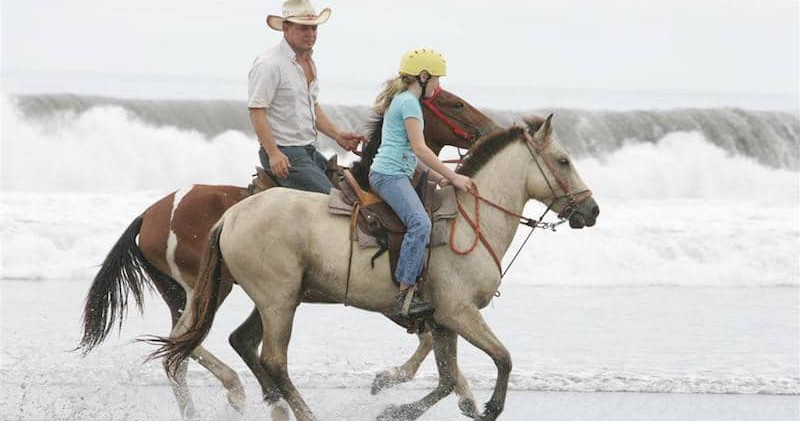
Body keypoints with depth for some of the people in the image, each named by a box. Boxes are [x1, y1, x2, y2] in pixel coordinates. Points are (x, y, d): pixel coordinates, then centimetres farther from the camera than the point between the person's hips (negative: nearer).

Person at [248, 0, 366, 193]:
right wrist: (273, 154, -23)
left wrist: (338, 135, 14)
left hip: (310, 153, 10)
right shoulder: (269, 63, -13)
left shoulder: (308, 62, 17)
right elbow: (257, 112, -17)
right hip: (285, 154, -10)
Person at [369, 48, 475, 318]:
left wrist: (445, 175, 22)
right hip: (391, 175, -11)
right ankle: (405, 295, -35)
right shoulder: (409, 102, -8)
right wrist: (453, 177, -12)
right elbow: (419, 149, -15)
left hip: (387, 174, 11)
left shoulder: (401, 99, 23)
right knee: (420, 223, -27)